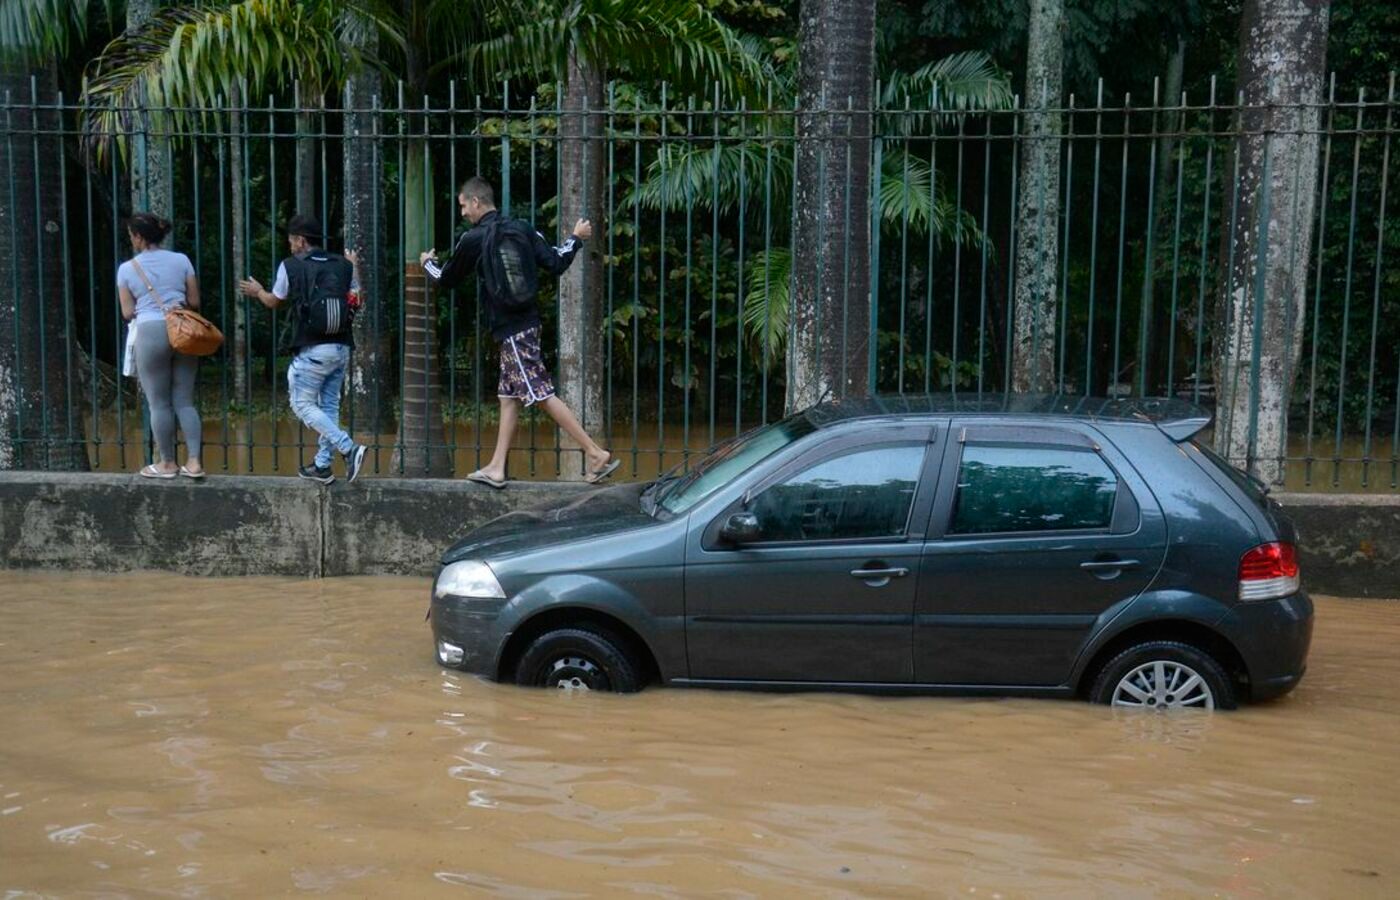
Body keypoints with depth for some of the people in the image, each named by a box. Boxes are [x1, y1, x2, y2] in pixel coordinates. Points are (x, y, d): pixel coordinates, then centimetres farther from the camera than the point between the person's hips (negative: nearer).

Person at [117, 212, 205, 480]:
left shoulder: (127, 268, 2)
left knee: (159, 403, 6)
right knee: (185, 401, 8)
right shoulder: (181, 260, 7)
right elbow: (195, 302, 10)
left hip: (150, 332, -3)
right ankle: (194, 462, 3)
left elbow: (127, 313, 5)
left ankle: (167, 463, 13)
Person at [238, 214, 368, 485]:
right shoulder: (344, 265, 6)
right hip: (342, 348, 5)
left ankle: (349, 449, -14)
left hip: (312, 350, -5)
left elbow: (274, 302, 13)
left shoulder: (290, 266, -2)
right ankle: (322, 466, 15)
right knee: (329, 405, 13)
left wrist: (257, 291, 35)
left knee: (302, 404, 1)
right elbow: (356, 299, 18)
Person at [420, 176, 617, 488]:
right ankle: (497, 468, 17)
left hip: (510, 329, -8)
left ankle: (596, 453, -13)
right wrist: (576, 238, 19)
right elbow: (556, 264, 2)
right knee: (509, 395, 12)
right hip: (528, 322, 8)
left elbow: (447, 279, 7)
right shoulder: (522, 229, 6)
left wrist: (427, 263, 29)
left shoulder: (473, 239, -7)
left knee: (542, 394, -8)